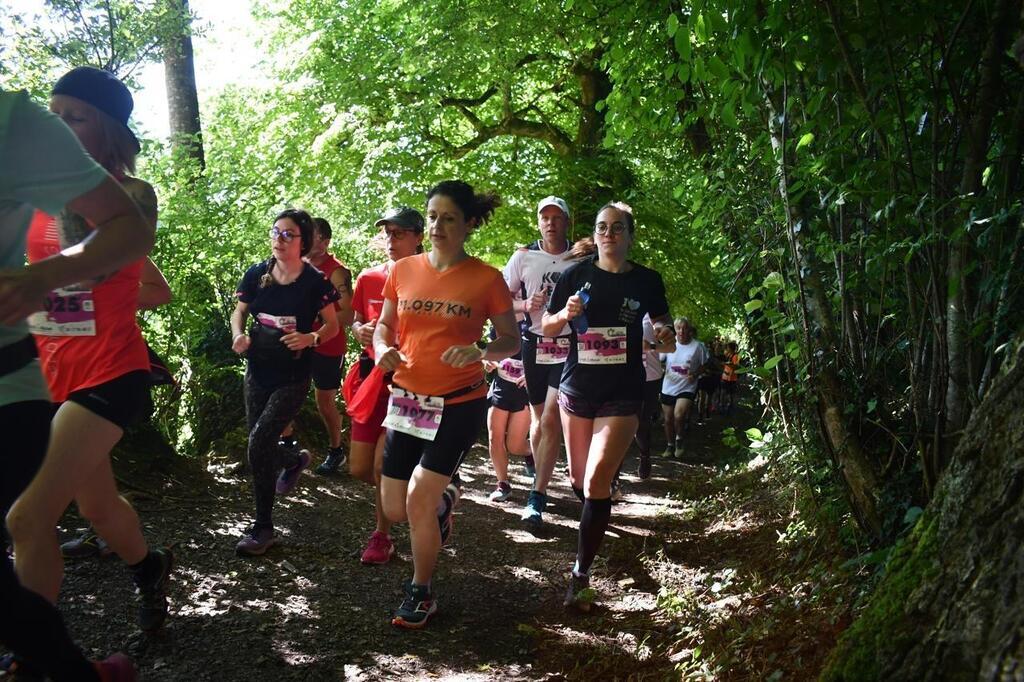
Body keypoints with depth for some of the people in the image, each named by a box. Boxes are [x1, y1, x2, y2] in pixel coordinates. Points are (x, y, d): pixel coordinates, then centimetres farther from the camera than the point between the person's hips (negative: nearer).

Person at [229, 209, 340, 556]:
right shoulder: (257, 274, -1)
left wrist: (311, 338, -21)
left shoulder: (315, 282, -11)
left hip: (293, 377, -5)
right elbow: (239, 311, 11)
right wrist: (239, 335, -10)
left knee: (259, 443, -15)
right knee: (260, 447, 11)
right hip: (258, 371, 5)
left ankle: (263, 528, 1)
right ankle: (296, 459, 49)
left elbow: (332, 325, -1)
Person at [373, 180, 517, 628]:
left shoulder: (486, 279, -9)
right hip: (407, 399, 4)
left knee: (419, 498, -11)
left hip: (459, 404, -4)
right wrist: (383, 349, -10)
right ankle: (444, 499, 44)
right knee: (395, 509, 8)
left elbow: (511, 340, -2)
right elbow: (383, 326, 13)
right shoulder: (403, 271, 0)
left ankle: (421, 594, 14)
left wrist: (478, 352, -22)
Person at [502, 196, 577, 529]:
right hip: (534, 345, 2)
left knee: (550, 420, -12)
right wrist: (525, 305, -13)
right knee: (538, 418, 12)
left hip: (569, 347, -2)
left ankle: (537, 498, -7)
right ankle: (542, 482, 28)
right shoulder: (524, 256, 3)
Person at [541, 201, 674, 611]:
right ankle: (597, 523, 48)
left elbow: (661, 323, 15)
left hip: (622, 394, -2)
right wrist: (566, 315, -16)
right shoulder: (576, 275, 0)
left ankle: (580, 576, -4)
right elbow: (546, 327, 5)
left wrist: (664, 333, -8)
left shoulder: (647, 281, 0)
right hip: (577, 387, 2)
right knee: (579, 480, 14)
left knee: (596, 482, -14)